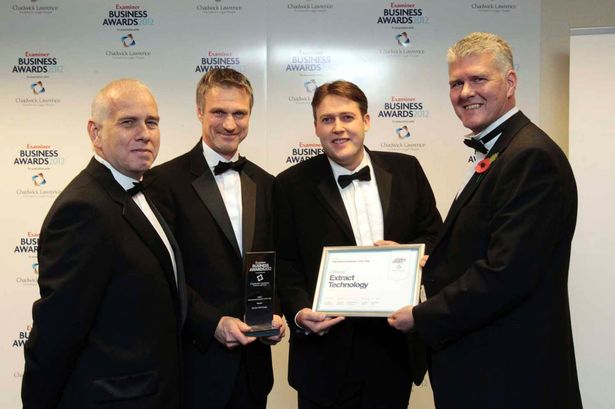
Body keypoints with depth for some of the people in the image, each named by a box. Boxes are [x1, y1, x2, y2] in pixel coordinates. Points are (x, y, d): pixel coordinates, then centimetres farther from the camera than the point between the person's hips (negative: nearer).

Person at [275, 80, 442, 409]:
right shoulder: (292, 185, -2)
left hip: (396, 344, 2)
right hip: (328, 349, -2)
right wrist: (299, 311, -18)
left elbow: (435, 237, 10)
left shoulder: (405, 170, 4)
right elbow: (284, 262, -2)